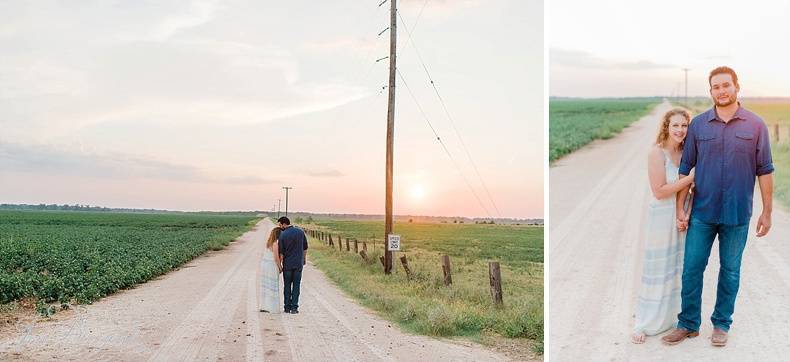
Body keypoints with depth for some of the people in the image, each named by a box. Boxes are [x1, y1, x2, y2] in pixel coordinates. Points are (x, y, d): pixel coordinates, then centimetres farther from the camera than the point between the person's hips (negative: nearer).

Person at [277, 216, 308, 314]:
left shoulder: (282, 235, -9)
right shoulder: (300, 232, 0)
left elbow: (281, 252, -7)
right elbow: (305, 248, 6)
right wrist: (304, 258, 20)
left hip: (287, 264, -2)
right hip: (298, 263, 2)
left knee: (287, 285, 10)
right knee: (296, 285, 5)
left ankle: (287, 307, 12)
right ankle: (294, 307, 2)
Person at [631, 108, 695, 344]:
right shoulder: (657, 152, -13)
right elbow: (659, 191, -19)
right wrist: (691, 177, -19)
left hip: (683, 217, 6)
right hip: (662, 218, -6)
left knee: (680, 269, 14)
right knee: (658, 271, 2)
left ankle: (675, 316, 30)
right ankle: (645, 324, 15)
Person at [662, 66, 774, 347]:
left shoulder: (755, 125, -2)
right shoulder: (698, 124, 1)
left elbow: (764, 170, 1)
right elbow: (685, 168, 3)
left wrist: (767, 211, 0)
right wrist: (680, 208, 0)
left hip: (737, 215, -1)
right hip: (702, 213, 1)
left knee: (730, 270, 11)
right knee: (691, 268, 4)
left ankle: (721, 323, 27)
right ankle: (688, 324, 19)